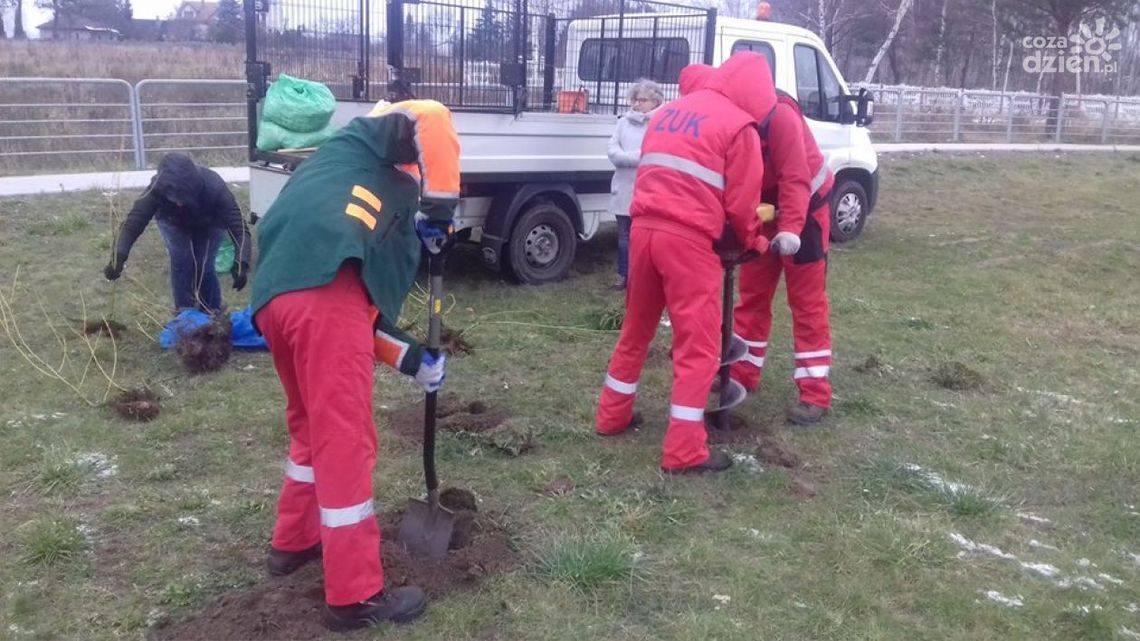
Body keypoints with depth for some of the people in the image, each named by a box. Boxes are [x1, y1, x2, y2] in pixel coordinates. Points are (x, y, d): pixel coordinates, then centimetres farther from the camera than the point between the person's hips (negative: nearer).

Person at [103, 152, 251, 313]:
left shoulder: (214, 188, -43)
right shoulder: (158, 188, -39)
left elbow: (238, 226, -45)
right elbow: (134, 221, -37)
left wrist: (241, 264, -59)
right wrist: (118, 257, -50)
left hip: (209, 224, -1)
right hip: (173, 222, 1)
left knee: (204, 268, -13)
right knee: (181, 263, -16)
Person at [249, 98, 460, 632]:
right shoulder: (364, 146, 23)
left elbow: (366, 308, 33)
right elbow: (431, 118, 0)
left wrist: (411, 359, 28)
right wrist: (440, 208, 9)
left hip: (274, 296, 9)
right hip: (326, 287, -9)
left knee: (313, 427, 27)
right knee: (345, 442, -3)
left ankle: (294, 541, 43)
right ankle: (356, 596, 5)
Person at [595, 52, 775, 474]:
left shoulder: (668, 111, 19)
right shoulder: (740, 126, -1)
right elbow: (740, 202, -1)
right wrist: (753, 241, 16)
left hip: (644, 229, 7)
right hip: (688, 239, -7)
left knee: (636, 329, 21)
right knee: (699, 344, 1)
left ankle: (612, 416, 33)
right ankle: (684, 451, 3)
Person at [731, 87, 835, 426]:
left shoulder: (779, 116, -29)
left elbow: (796, 180, -31)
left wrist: (790, 229, -43)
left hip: (804, 208, -6)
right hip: (763, 210, 6)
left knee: (807, 302, -4)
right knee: (752, 295, 12)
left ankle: (815, 394, 1)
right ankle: (742, 373, 25)